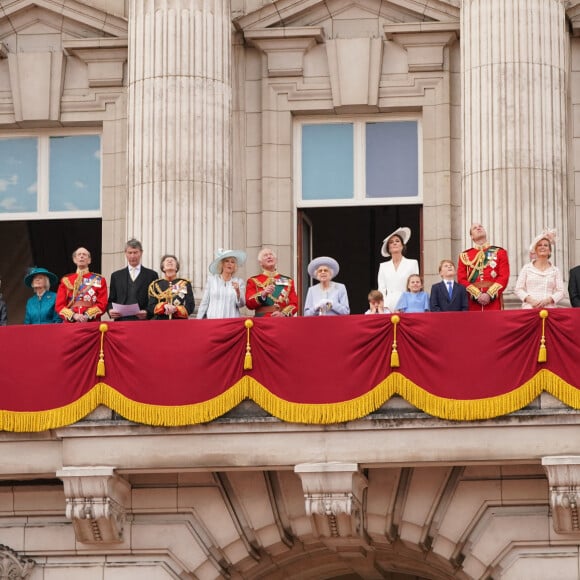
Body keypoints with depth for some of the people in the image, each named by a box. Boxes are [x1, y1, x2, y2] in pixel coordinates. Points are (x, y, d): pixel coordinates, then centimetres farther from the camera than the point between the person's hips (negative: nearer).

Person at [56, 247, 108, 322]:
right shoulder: (66, 280, 13)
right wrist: (73, 315, -11)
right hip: (70, 323, 1)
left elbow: (102, 304, 2)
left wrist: (87, 316, -14)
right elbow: (59, 305, 6)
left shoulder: (99, 280, 10)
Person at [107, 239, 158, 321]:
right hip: (121, 320, 2)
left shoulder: (151, 275, 9)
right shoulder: (116, 276, 17)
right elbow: (111, 301, 17)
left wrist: (147, 312, -13)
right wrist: (110, 310, -5)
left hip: (143, 320, -2)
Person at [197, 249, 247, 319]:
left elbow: (241, 304, 1)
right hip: (212, 320, 0)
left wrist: (238, 292, -16)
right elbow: (204, 303, 9)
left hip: (232, 321, 0)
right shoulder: (211, 280, 8)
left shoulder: (239, 282, 8)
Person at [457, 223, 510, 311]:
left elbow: (504, 277, 0)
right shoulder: (464, 256, 12)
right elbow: (462, 279, 3)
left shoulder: (499, 252, 10)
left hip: (494, 301, 0)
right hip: (472, 304, 0)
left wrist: (489, 294, -13)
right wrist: (477, 295, -12)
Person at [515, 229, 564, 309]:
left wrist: (547, 300, -10)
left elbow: (560, 292, 7)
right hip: (529, 308, 0)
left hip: (549, 308, 0)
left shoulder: (555, 271, 12)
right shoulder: (527, 268, 11)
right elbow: (518, 289, 7)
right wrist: (530, 300, -9)